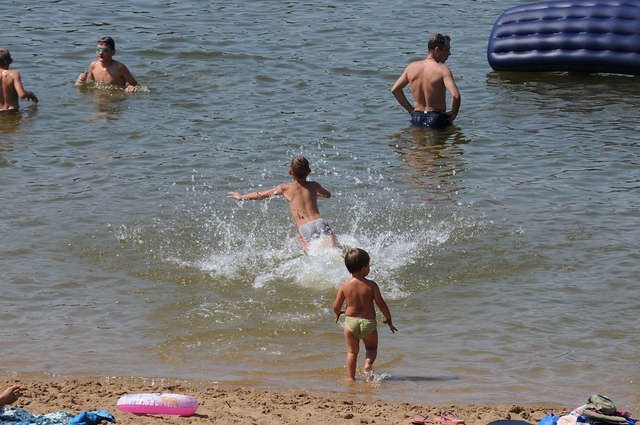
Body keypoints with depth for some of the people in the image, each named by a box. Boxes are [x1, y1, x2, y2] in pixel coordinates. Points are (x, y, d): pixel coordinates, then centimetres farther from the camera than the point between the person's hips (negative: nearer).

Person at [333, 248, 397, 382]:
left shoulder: (344, 286, -6)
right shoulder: (371, 285, -11)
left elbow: (336, 306, -1)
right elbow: (381, 304, -8)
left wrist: (338, 313, 23)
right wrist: (389, 320, 6)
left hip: (351, 321, 1)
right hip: (368, 321, -1)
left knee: (352, 352, 14)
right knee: (372, 348, 19)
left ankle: (351, 378, 11)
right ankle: (368, 364, -9)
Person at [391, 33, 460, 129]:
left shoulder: (412, 67, 5)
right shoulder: (443, 70, -13)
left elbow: (395, 89, 13)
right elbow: (455, 95, -25)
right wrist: (453, 114, -7)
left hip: (416, 118, 5)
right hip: (436, 119, -5)